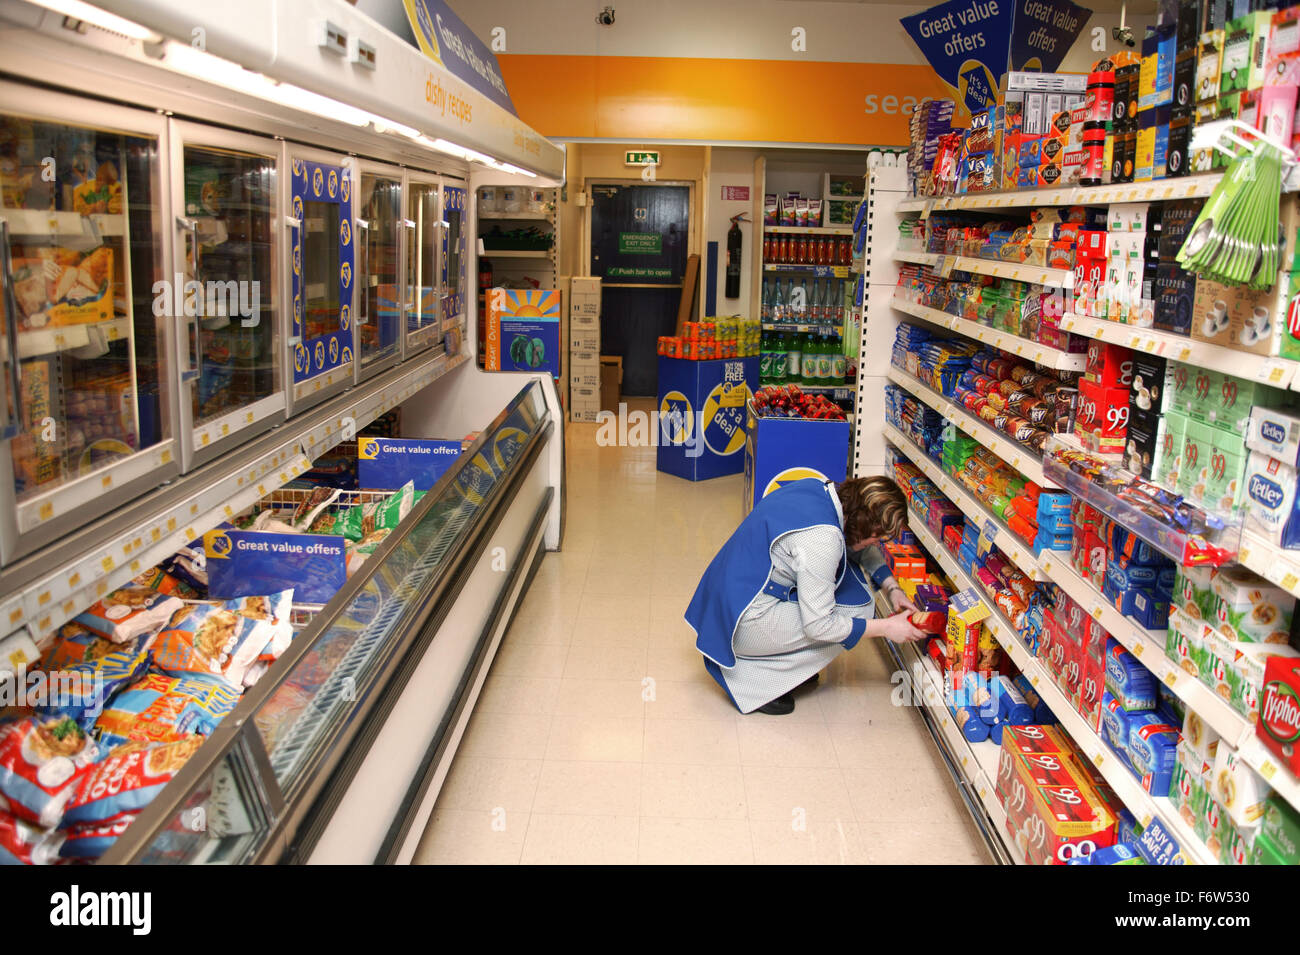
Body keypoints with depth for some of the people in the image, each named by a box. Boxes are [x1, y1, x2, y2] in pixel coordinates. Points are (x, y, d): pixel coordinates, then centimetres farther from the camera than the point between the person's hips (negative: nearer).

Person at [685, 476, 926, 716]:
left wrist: (892, 588, 11)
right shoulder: (823, 536, -25)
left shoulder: (821, 489, 2)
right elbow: (818, 625, -21)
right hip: (742, 623, -9)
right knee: (854, 612, -6)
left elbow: (861, 551, 22)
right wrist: (887, 628, -11)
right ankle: (761, 679, -1)